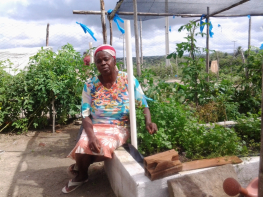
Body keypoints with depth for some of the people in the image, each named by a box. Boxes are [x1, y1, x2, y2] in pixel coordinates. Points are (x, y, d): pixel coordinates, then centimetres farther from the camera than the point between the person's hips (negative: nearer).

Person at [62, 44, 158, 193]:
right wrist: (91, 135, -23)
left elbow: (143, 105, -1)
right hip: (95, 127, 2)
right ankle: (81, 175, 12)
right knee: (83, 146, -26)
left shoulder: (129, 80, -6)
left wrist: (148, 122, -22)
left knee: (104, 147, -30)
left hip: (120, 128, -1)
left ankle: (80, 164, 9)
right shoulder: (90, 85, -4)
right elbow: (86, 115, -5)